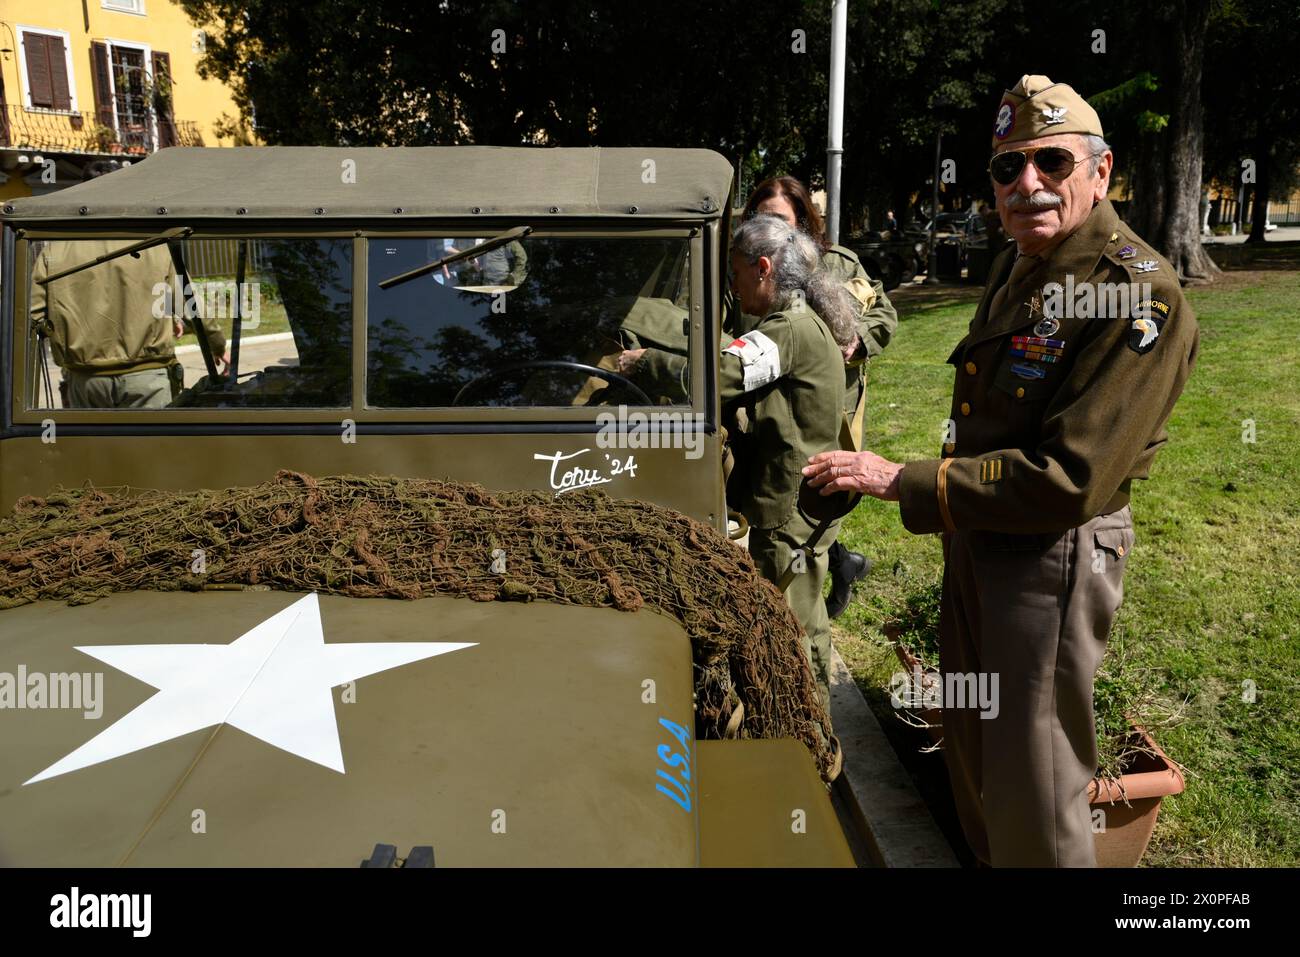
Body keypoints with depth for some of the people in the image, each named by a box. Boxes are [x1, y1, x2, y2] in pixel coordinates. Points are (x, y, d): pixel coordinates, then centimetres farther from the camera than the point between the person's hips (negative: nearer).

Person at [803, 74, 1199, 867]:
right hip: (977, 535, 9)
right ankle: (984, 854, 47)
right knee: (970, 743, 25)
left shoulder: (1139, 297, -22)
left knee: (1033, 787, 5)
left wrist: (901, 482, -24)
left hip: (1056, 555, -9)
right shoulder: (1015, 266, 7)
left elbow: (1068, 482, -27)